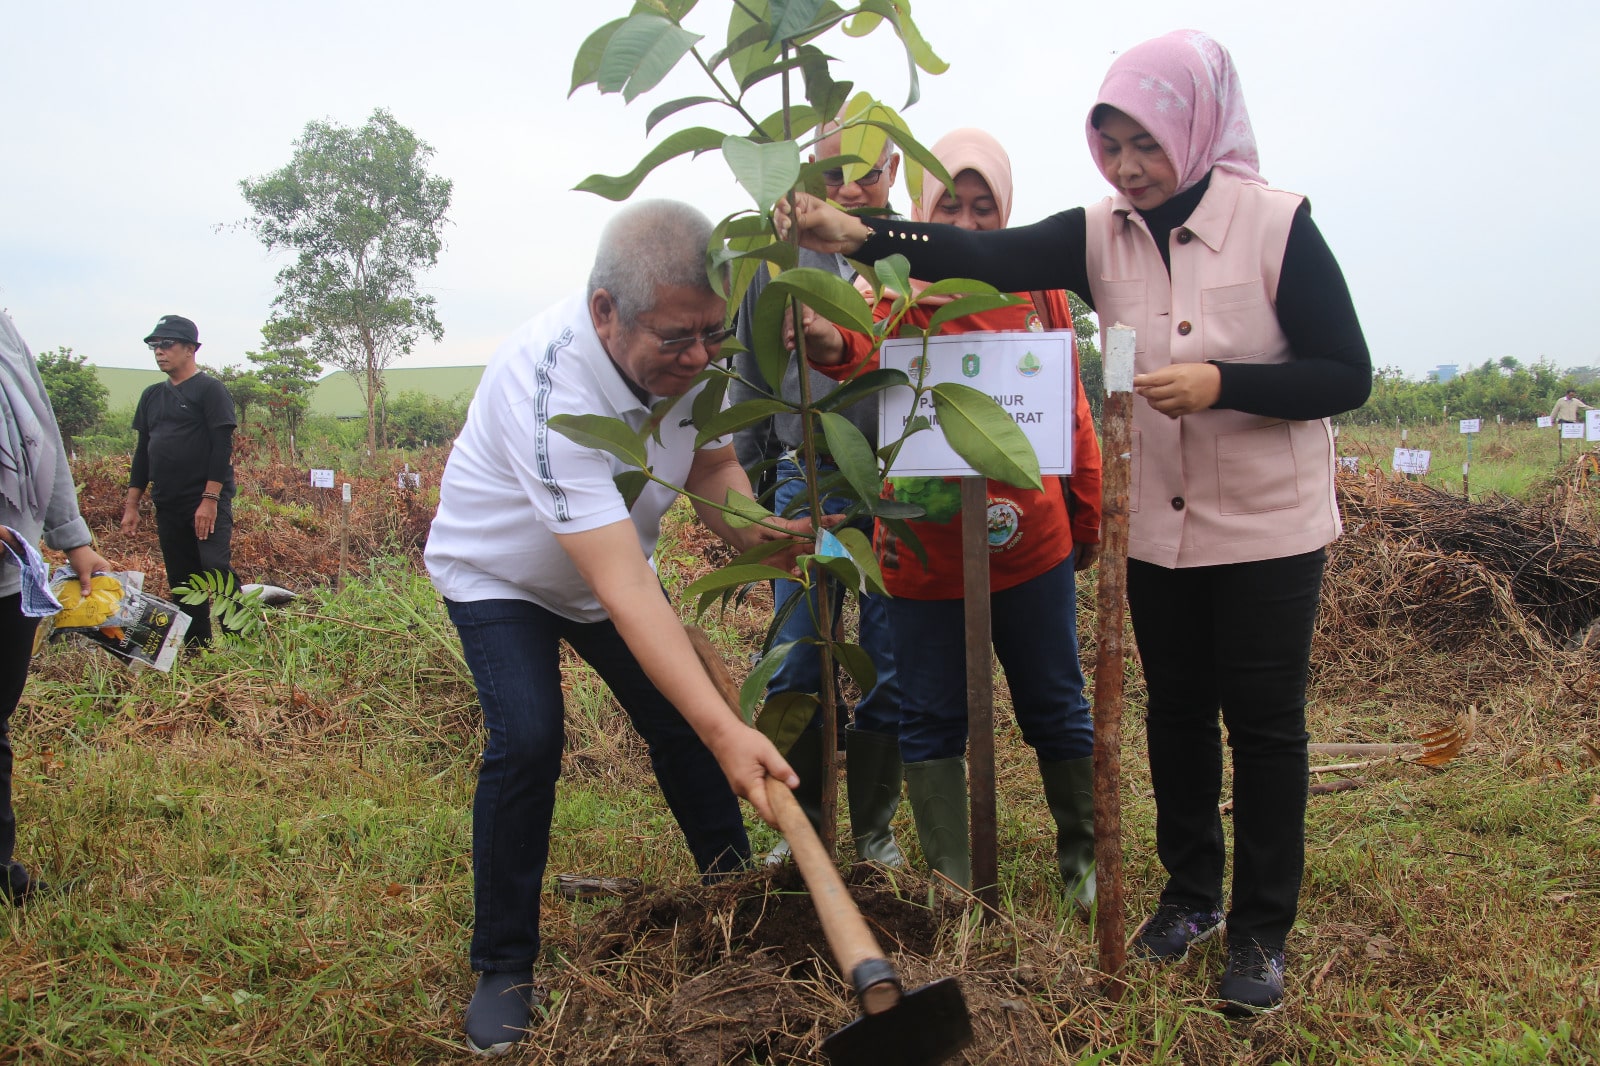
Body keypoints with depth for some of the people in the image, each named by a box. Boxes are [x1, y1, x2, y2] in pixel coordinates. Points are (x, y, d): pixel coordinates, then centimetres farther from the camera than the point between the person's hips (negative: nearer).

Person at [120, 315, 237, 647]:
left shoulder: (210, 389, -4)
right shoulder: (152, 396, 17)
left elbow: (222, 447, -11)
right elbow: (143, 451, 20)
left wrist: (210, 499, -18)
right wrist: (131, 504, 14)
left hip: (207, 504, -7)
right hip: (168, 507, 7)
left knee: (217, 571, -17)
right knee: (181, 584, 8)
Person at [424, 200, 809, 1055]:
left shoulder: (682, 353, -21)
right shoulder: (548, 389, -42)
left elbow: (713, 466, -6)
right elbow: (624, 588, -46)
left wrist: (753, 532, -30)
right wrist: (726, 732, -51)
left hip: (609, 561, 6)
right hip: (499, 571, -6)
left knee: (684, 720, 1)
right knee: (528, 740, -21)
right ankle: (502, 968, -3)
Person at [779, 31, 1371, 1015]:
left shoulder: (1277, 224, -13)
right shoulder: (1101, 235, -3)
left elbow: (1347, 376, -12)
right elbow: (989, 257, -18)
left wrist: (1221, 385, -26)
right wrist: (862, 234, -32)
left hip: (1268, 530, -4)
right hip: (1160, 530, 4)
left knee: (1264, 723, 5)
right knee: (1177, 712, 15)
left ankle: (1262, 931, 22)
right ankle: (1193, 894, 35)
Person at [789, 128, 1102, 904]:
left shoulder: (1036, 284, 4)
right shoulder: (899, 283, -4)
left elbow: (1070, 404, 12)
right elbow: (865, 346, -27)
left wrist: (1087, 515, 14)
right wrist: (830, 343, -51)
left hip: (1031, 541, 2)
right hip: (923, 547, -1)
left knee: (1055, 707, 14)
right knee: (931, 718, 8)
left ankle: (1083, 855, 36)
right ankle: (952, 882, 24)